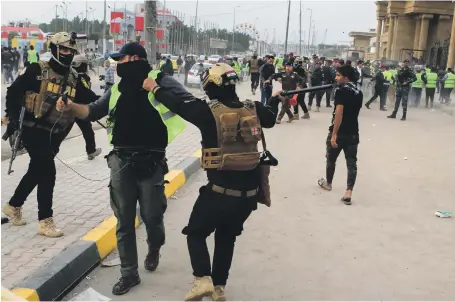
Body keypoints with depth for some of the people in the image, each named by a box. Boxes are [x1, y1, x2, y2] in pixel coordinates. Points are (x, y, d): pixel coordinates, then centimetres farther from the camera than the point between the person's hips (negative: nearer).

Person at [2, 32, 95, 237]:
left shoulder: (73, 79, 8)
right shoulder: (37, 71, -8)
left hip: (54, 135, 7)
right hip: (34, 131, -7)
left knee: (36, 172, 18)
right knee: (47, 172, -12)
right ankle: (45, 221, -3)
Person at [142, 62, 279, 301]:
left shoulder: (209, 111, -13)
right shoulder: (253, 109, 1)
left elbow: (179, 101, -3)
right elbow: (270, 118, 23)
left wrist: (155, 88, 14)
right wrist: (275, 98, 43)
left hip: (220, 191, -5)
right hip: (249, 193, 5)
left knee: (195, 233, 16)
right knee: (227, 238, 24)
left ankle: (203, 280, 0)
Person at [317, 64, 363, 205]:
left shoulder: (341, 90, -14)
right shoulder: (359, 92, 9)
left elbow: (339, 113, -21)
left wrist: (334, 134, -22)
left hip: (339, 132, -5)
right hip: (353, 133, 5)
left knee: (331, 158, 17)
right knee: (351, 162, 3)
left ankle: (328, 183, 37)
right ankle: (348, 193, -4)